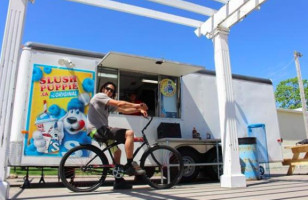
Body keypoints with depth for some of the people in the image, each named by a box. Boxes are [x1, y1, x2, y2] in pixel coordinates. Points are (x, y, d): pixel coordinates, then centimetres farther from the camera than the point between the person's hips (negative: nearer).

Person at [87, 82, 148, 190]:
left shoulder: (109, 105, 23)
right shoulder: (99, 96, -4)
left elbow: (123, 110, 12)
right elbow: (119, 104, -15)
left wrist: (138, 109, 0)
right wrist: (136, 105, -8)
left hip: (101, 130, 10)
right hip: (98, 130, -10)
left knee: (116, 150, 21)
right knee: (129, 133, -18)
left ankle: (119, 181, 26)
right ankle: (130, 166, -12)